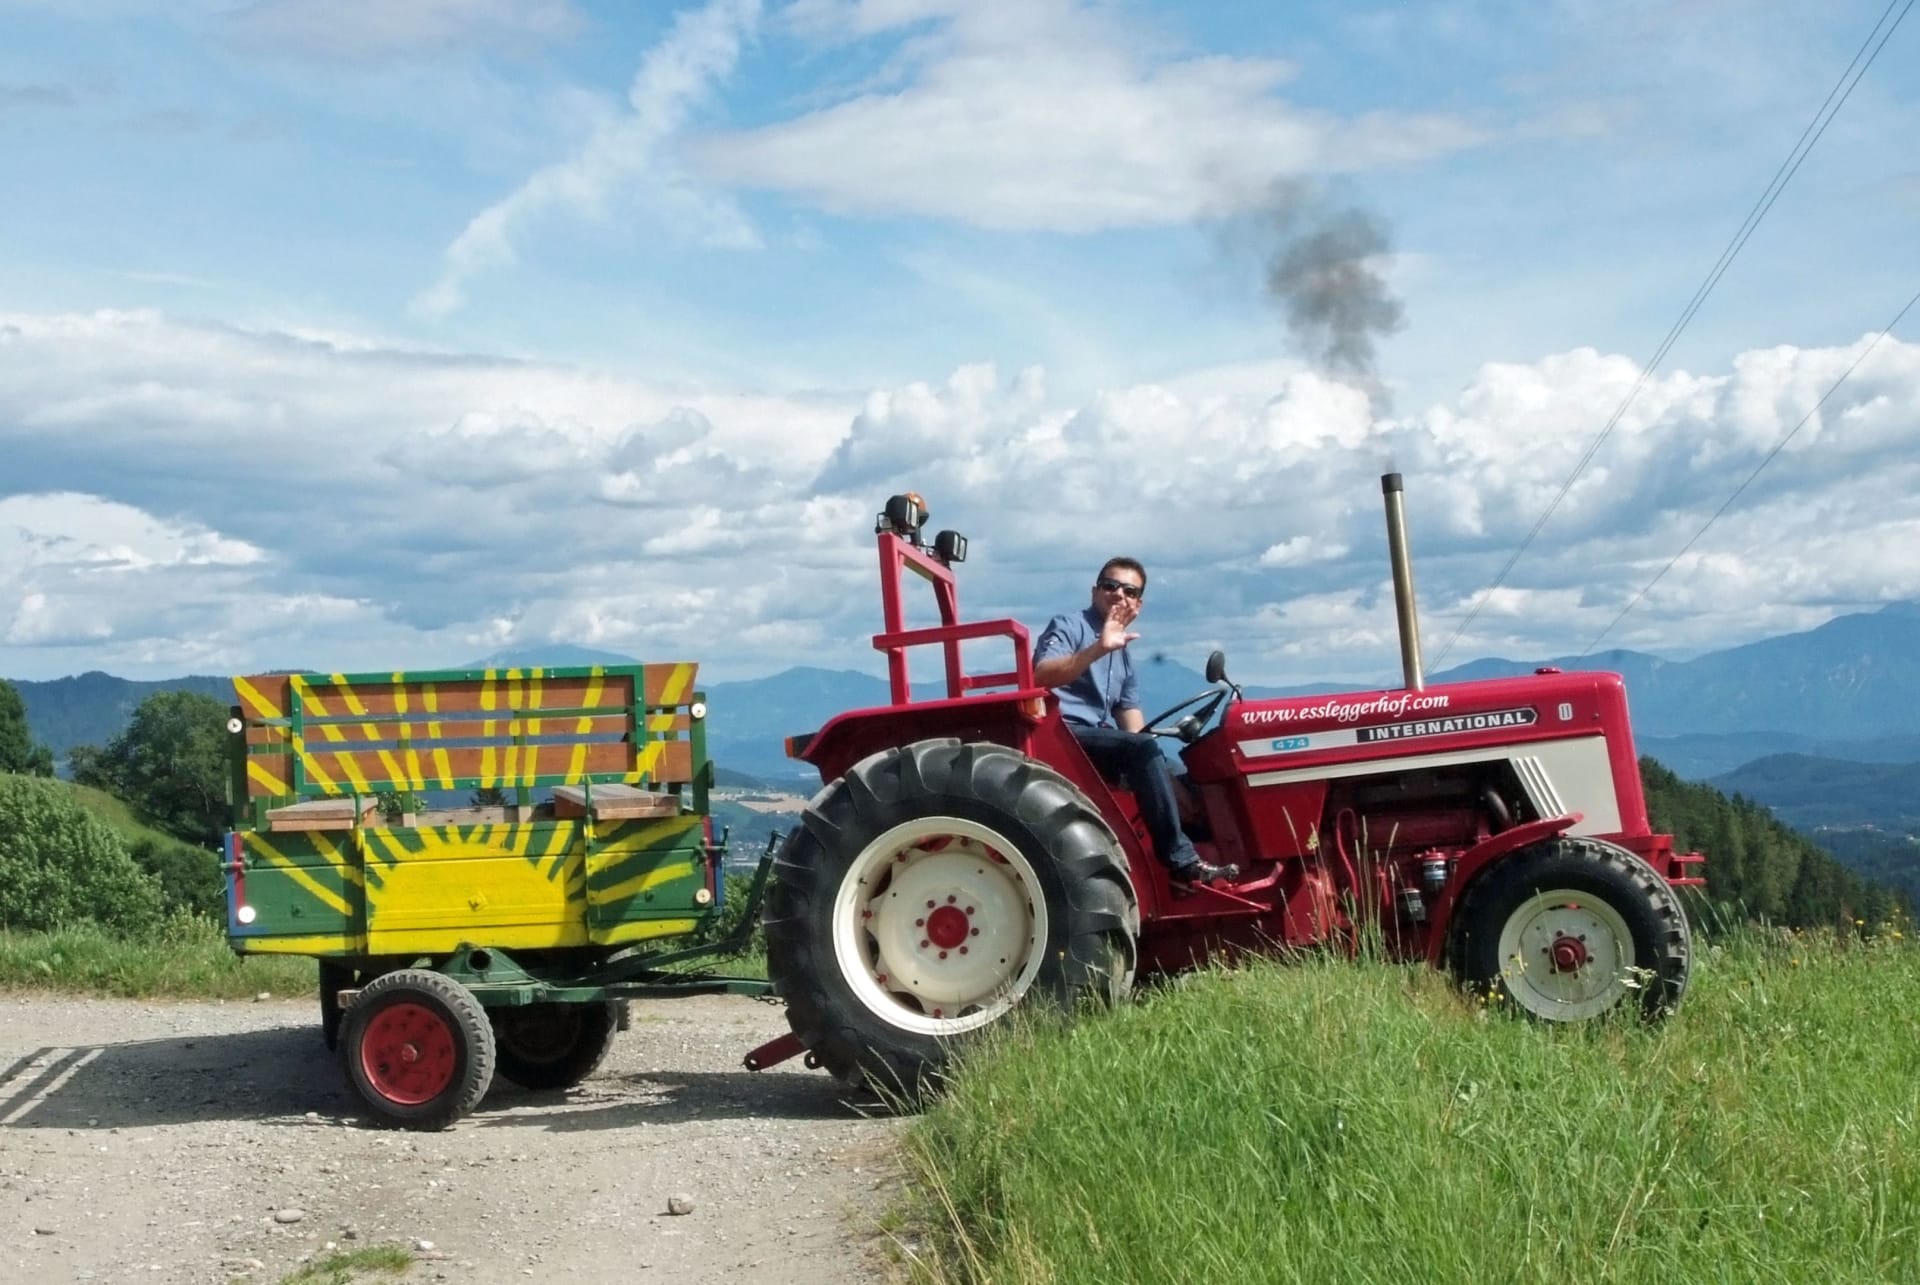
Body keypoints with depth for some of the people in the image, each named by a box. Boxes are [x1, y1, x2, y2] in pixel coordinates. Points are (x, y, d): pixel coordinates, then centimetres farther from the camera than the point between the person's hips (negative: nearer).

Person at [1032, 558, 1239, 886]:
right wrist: (1099, 648, -32)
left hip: (1102, 743, 9)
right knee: (1143, 748, -28)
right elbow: (1042, 675, -22)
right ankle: (1182, 862, -31)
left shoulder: (1124, 656, 22)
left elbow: (1133, 726, 20)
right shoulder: (1068, 626, -1)